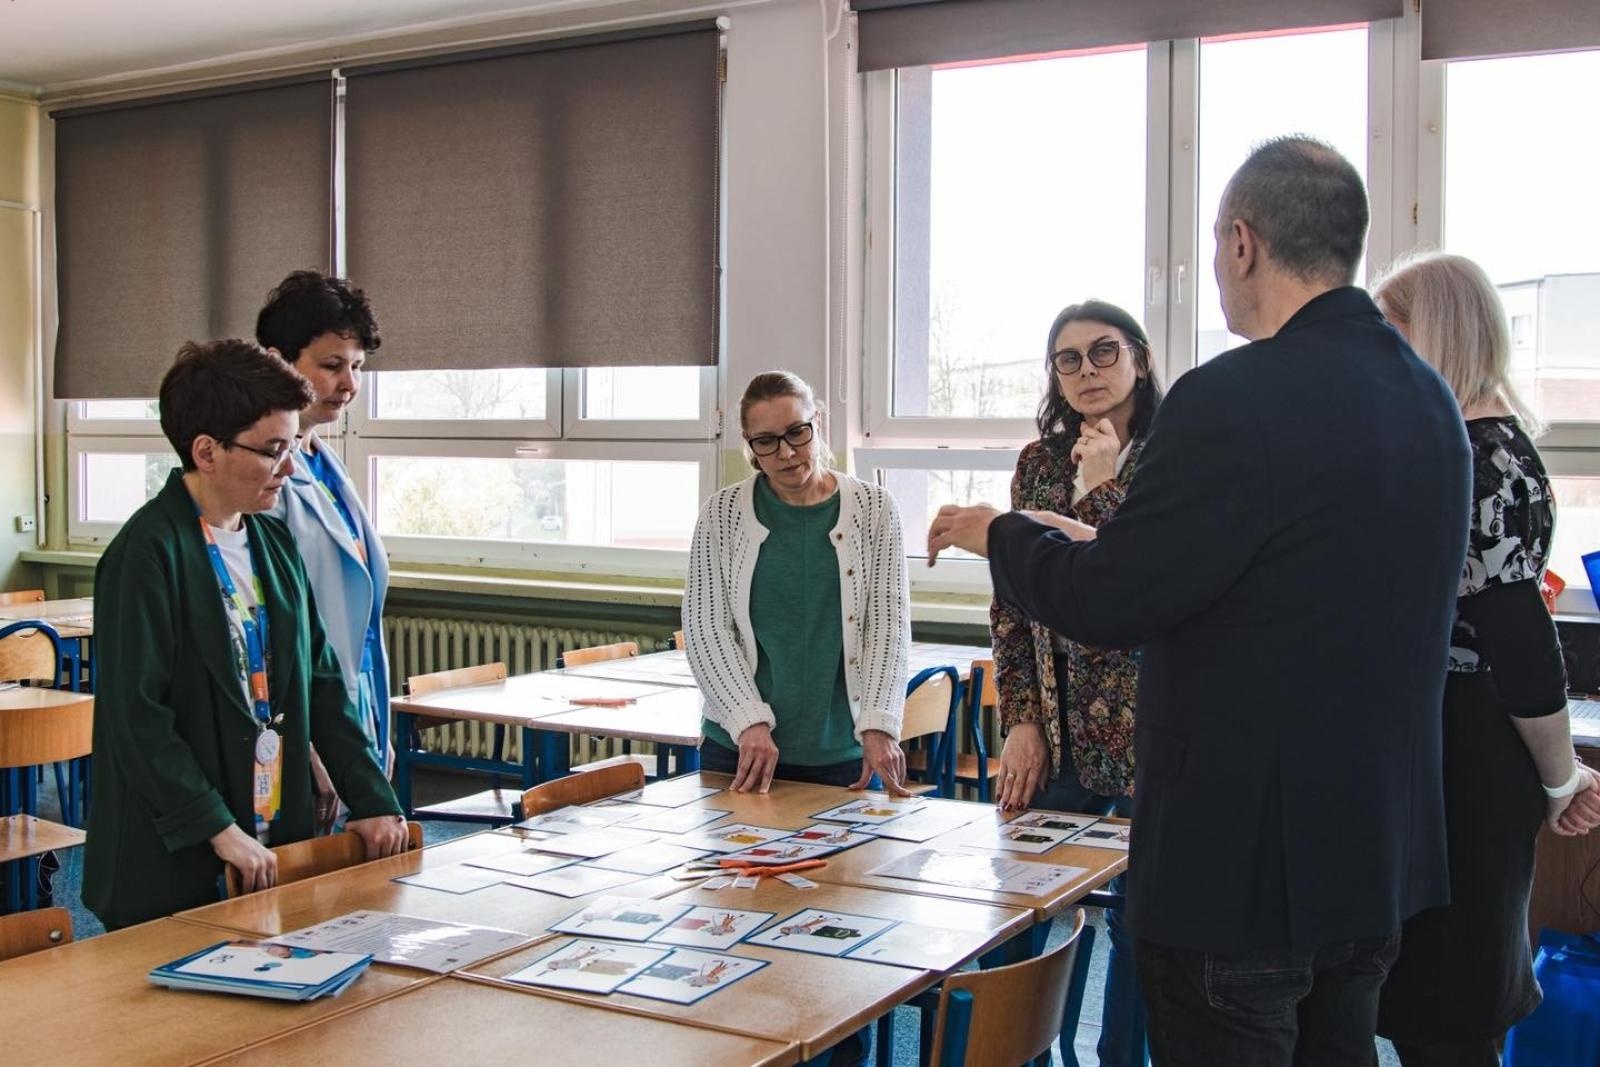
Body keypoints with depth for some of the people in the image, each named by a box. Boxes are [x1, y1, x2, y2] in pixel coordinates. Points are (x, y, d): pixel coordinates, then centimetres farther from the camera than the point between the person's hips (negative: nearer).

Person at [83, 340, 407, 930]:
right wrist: (220, 829, -20)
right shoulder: (147, 554, -15)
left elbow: (320, 682, 11)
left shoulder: (273, 542, 9)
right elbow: (136, 716, -18)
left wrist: (373, 800, 6)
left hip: (277, 840, 7)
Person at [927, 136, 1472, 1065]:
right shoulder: (1430, 397, 5)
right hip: (1384, 855, 8)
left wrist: (999, 533, 1)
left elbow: (1104, 604, -19)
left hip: (1245, 863, -8)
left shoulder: (1236, 399, -23)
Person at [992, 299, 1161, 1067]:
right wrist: (1021, 722, 2)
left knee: (1138, 919, 6)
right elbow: (1011, 602, 9)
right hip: (1052, 732, 4)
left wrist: (1102, 485, -16)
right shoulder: (1040, 462, 10)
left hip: (1144, 733, -4)